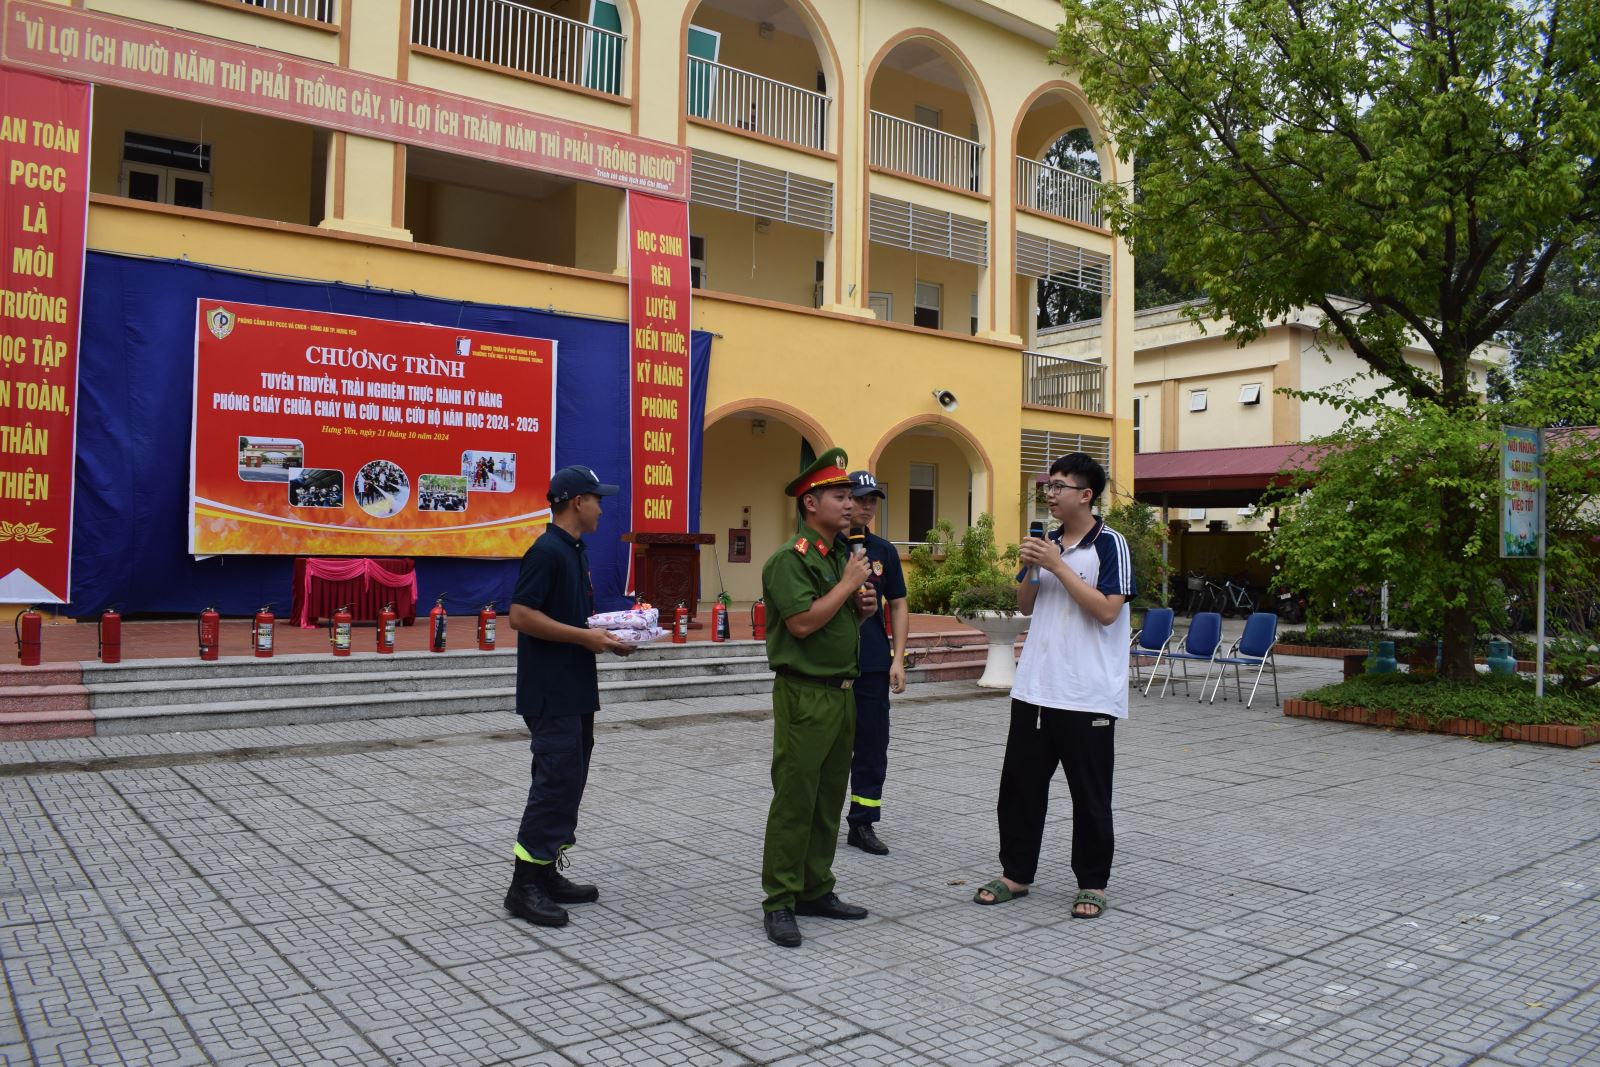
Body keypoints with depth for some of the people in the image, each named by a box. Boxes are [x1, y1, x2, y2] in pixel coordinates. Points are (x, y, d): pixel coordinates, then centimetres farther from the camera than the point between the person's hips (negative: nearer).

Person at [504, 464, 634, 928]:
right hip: (550, 693, -10)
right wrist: (584, 637, -19)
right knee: (556, 781, -9)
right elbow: (521, 615, -21)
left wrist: (605, 637, 10)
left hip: (575, 692, 10)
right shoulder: (546, 551, -15)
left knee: (568, 782, 13)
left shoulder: (574, 552, 16)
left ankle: (546, 874, 21)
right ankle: (524, 885, -2)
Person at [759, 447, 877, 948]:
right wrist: (849, 582, -15)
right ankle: (779, 903, 5)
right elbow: (802, 622, -24)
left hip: (841, 693, 9)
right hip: (804, 694, -9)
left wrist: (858, 607, 4)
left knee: (829, 799, 13)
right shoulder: (790, 559, -13)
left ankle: (815, 891, 24)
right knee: (793, 801, -4)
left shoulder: (841, 556, 15)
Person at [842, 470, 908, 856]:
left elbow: (897, 606, 10)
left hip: (874, 664, 3)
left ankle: (862, 823, 19)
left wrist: (898, 658, 3)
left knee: (873, 744, 7)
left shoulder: (884, 551, 8)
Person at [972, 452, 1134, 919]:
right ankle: (1016, 872, 23)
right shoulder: (1047, 542, 11)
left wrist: (1058, 567, -17)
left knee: (1090, 793, 5)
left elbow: (1107, 610, -18)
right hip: (1034, 688, 6)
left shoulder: (1109, 544, -8)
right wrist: (1031, 569, -4)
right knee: (1019, 783, 10)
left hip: (1088, 694, -6)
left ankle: (1092, 883, 19)